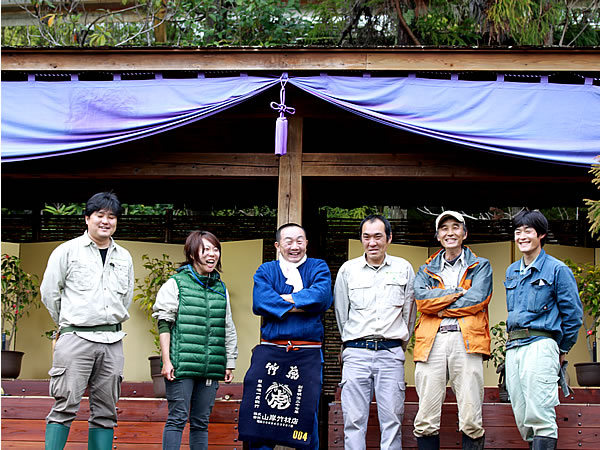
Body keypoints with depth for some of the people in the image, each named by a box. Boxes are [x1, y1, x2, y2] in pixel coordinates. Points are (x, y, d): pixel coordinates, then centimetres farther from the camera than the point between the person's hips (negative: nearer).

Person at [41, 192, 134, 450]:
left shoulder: (124, 257, 15)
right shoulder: (67, 251, 2)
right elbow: (49, 292, 6)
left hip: (112, 340, 4)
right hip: (76, 338, -4)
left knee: (105, 410, 5)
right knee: (66, 406, -9)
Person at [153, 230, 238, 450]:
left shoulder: (221, 289, 16)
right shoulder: (176, 284, 2)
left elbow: (228, 329, 20)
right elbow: (164, 324, -1)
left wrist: (229, 363, 16)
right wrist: (166, 361, -8)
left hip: (211, 367, 5)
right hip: (182, 365, -4)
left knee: (201, 422, 7)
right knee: (177, 418, -5)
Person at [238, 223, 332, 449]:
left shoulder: (318, 267, 12)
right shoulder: (266, 271, 13)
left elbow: (322, 296, -10)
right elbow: (259, 302, -7)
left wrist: (282, 298, -7)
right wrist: (303, 304, -8)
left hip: (308, 355, 0)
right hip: (269, 352, 1)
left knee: (306, 418, 2)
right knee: (259, 416, -3)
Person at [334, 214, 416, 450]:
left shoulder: (404, 269, 9)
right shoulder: (348, 269, 8)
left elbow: (409, 313, 14)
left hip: (391, 353, 0)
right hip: (356, 353, 0)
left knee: (392, 420, -2)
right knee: (354, 420, -3)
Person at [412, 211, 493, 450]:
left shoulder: (480, 266, 17)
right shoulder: (426, 270, 23)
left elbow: (477, 299, -2)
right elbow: (421, 298, 2)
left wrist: (438, 305, 0)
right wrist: (458, 292, -2)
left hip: (466, 340, -2)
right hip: (432, 342, 2)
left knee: (471, 420, -6)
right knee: (426, 419, -4)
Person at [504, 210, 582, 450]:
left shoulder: (557, 270, -1)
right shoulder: (512, 271, 17)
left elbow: (573, 315, 0)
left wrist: (562, 350, 4)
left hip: (540, 344, -7)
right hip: (513, 348, 7)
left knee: (539, 415, -13)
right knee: (521, 418, 7)